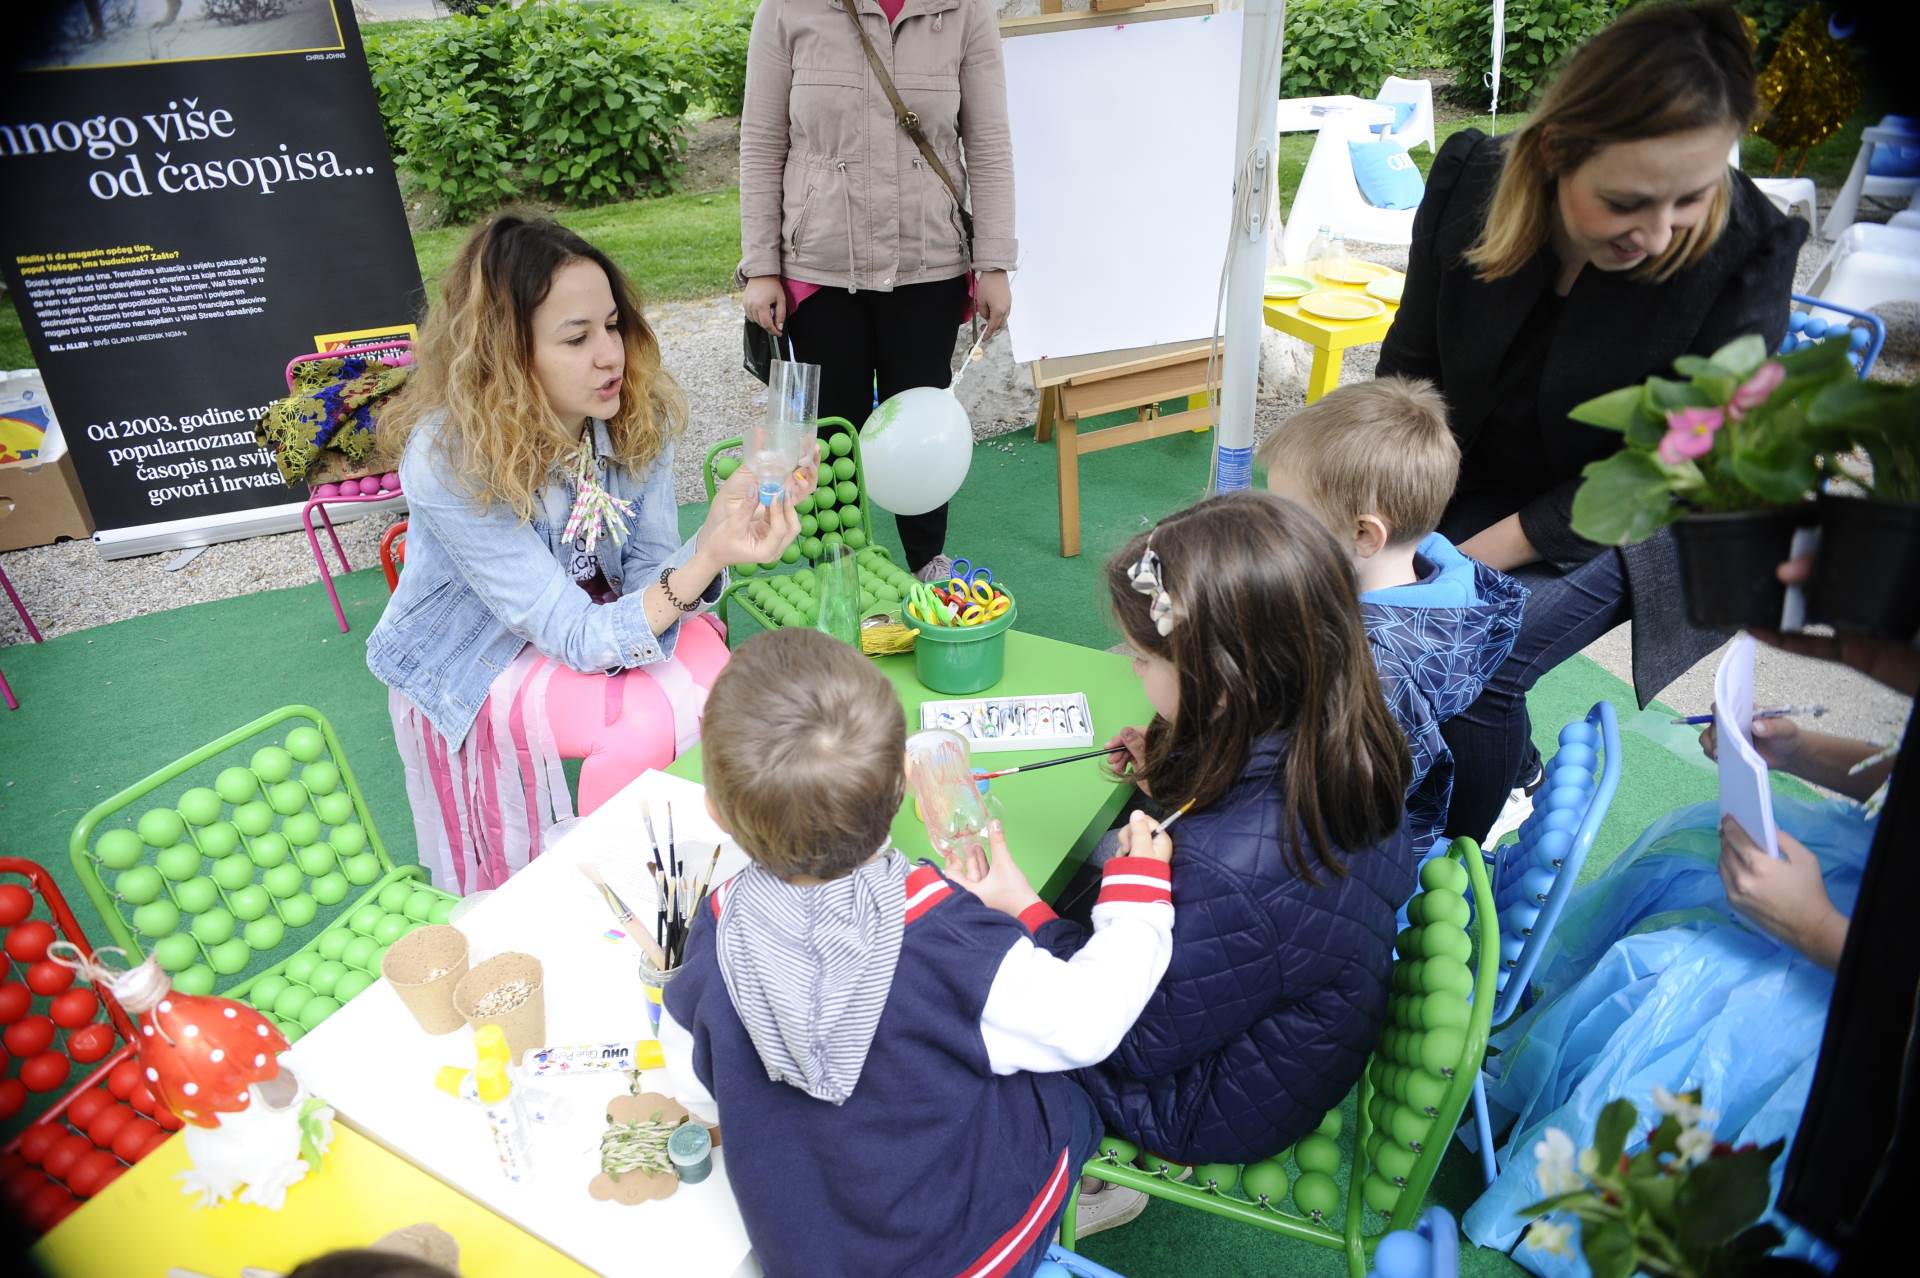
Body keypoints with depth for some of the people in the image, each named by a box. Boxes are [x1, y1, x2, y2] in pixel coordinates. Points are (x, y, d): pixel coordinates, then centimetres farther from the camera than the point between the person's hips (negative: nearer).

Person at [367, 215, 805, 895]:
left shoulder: (637, 413, -16)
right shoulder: (449, 461, -30)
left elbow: (647, 575, -15)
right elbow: (580, 638, -31)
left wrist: (714, 538, -37)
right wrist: (708, 559, -46)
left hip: (601, 608, 5)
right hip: (479, 663, -4)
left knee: (711, 675, -22)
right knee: (655, 718, -26)